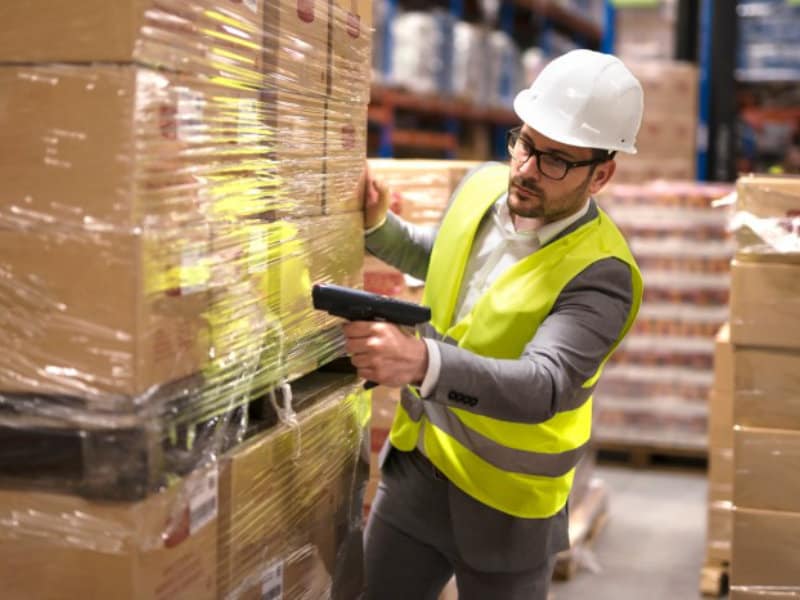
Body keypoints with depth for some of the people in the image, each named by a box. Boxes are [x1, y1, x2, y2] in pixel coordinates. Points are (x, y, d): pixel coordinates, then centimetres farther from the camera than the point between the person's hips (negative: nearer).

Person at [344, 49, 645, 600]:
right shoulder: (484, 185, -4)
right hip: (415, 467, 6)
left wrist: (422, 361, -55)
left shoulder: (601, 275, -24)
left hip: (504, 506, -6)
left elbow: (542, 387, -39)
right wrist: (376, 226, -1)